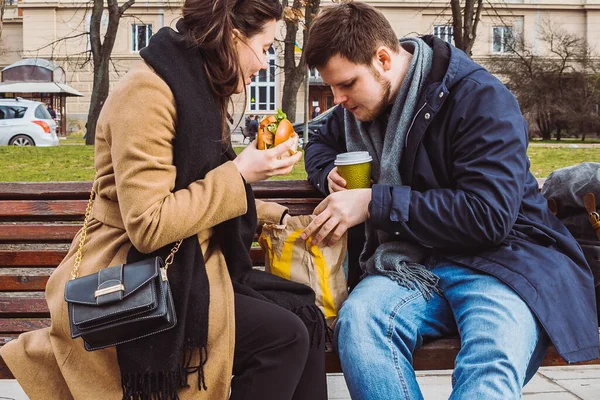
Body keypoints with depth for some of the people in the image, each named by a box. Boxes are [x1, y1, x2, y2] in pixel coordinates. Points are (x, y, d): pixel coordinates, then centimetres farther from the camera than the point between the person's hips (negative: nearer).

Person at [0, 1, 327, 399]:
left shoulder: (200, 94, 12)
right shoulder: (149, 92, -18)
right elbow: (148, 225, -23)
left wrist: (272, 214, 13)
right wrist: (239, 173, -17)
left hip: (186, 269, 9)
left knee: (306, 317, -4)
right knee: (284, 335, -18)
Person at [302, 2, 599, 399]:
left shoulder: (481, 98, -9)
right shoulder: (356, 106, 12)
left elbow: (489, 214, -19)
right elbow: (321, 143, 35)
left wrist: (374, 202, -19)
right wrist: (330, 173, 8)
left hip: (503, 258, -5)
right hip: (411, 263, 5)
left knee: (492, 364, -39)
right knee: (356, 320, -32)